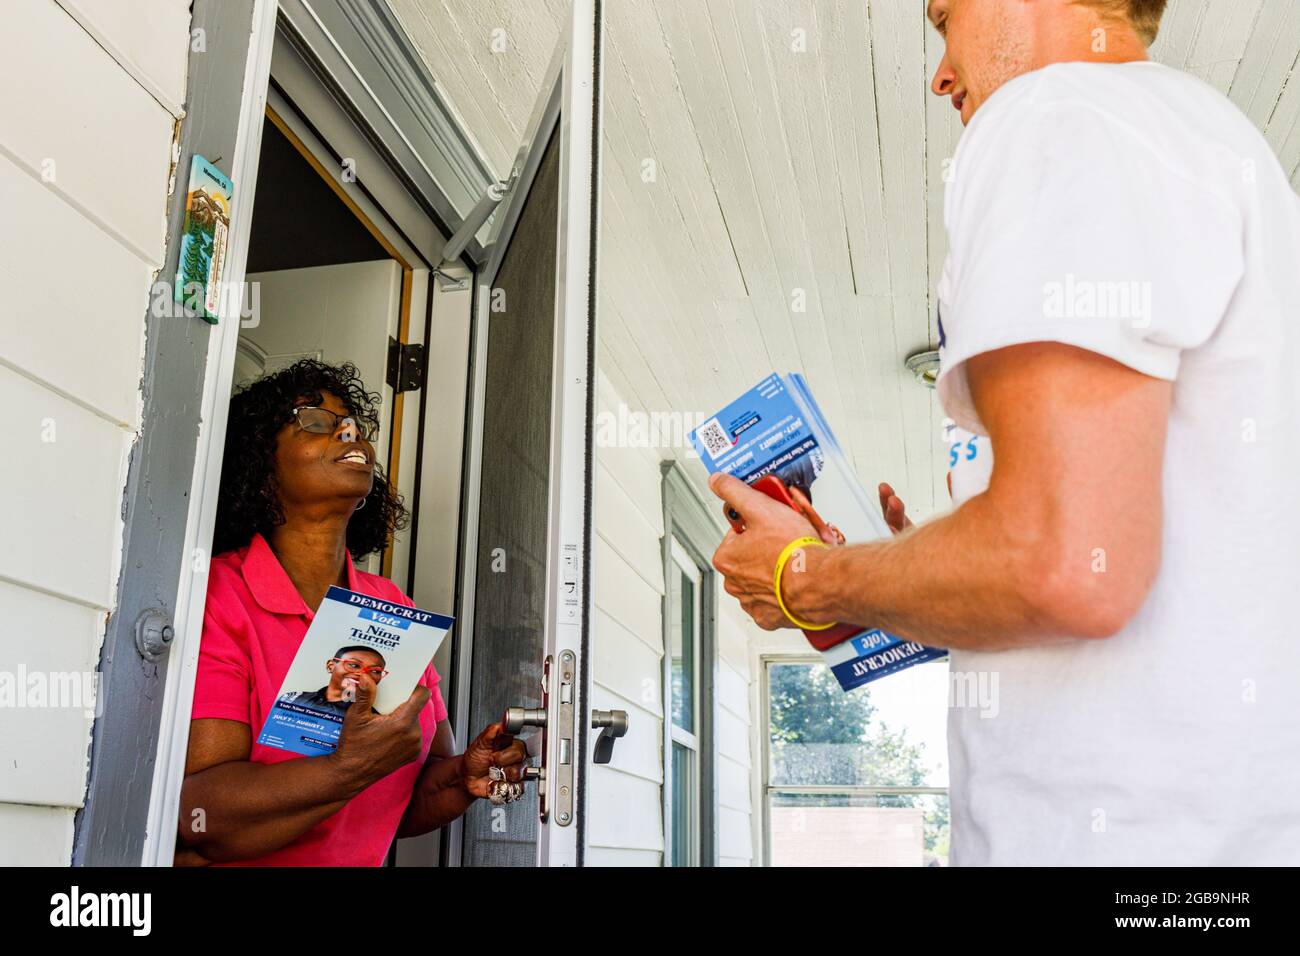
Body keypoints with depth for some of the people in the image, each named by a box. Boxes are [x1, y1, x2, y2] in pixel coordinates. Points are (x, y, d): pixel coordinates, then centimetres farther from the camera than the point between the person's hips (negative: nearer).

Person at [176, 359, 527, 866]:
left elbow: (404, 801, 12)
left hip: (361, 862, 4)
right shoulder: (216, 600, -9)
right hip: (224, 861, -4)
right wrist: (352, 768, -26)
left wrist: (465, 778, -6)